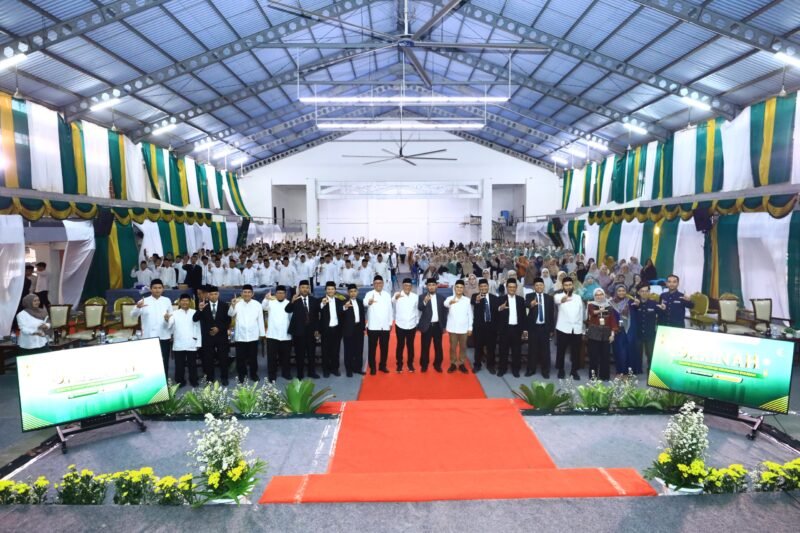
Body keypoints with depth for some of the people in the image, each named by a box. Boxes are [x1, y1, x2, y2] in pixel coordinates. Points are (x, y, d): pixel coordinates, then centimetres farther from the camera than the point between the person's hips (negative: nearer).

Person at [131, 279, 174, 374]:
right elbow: (133, 315, -16)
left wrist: (168, 318, -11)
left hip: (164, 336, 2)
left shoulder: (167, 300, 6)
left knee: (164, 362, 9)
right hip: (149, 337, -2)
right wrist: (138, 307, -36)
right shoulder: (144, 301, -3)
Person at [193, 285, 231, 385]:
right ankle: (210, 378, 16)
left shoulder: (224, 305, 1)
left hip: (221, 336, 0)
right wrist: (200, 309, -26)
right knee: (208, 359, 5)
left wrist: (219, 328, -11)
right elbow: (195, 319, -9)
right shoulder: (203, 305, -1)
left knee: (223, 358, 6)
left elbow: (228, 320, 1)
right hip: (207, 336, 0)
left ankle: (224, 378, 18)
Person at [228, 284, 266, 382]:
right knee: (240, 357, 8)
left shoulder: (257, 304, 2)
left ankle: (253, 374, 23)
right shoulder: (238, 303, -1)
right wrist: (232, 305, -33)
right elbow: (230, 314, -14)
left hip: (253, 336, 1)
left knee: (253, 356, 10)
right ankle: (241, 374, 22)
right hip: (240, 335, 0)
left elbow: (260, 319, 5)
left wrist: (262, 333, 5)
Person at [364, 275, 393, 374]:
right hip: (373, 326, -4)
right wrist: (369, 302, -52)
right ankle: (372, 367, 13)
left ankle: (382, 366, 25)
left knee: (384, 347, 11)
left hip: (385, 326, 4)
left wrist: (390, 323, 12)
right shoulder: (369, 294, -5)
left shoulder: (387, 295, 10)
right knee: (372, 347, 3)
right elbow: (364, 302, -29)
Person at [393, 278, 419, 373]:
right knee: (400, 345, 6)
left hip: (412, 325, 2)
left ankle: (410, 364, 23)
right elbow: (392, 301, -33)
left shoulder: (415, 296, 2)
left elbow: (417, 310, 10)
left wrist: (417, 323, 9)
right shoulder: (398, 294, -9)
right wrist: (396, 297, -56)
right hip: (400, 325, -2)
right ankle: (399, 364, 16)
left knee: (410, 345, 11)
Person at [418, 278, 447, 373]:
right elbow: (419, 308, -18)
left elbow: (444, 312, 8)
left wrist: (444, 326, 6)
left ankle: (437, 364, 20)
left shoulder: (441, 298, 6)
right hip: (427, 326, -2)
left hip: (438, 326, 2)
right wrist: (425, 302, -38)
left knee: (438, 346, 8)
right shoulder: (422, 297, -1)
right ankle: (424, 365, 14)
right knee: (425, 347, 3)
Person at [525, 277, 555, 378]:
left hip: (545, 327, 1)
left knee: (545, 349, 7)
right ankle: (531, 369, 17)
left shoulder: (549, 297, 6)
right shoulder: (529, 296, 0)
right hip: (533, 326, -1)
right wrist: (531, 304, -47)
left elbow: (552, 314, 7)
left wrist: (552, 329, 4)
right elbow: (525, 304, -23)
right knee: (532, 349, 6)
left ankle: (545, 370, 17)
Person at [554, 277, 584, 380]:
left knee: (576, 352, 8)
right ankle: (561, 370, 19)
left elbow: (581, 314, 15)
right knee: (561, 351, 5)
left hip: (577, 330, 3)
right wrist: (562, 299, -56)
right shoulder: (559, 295, -3)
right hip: (563, 329, -3)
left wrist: (582, 330, 11)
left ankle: (574, 371, 22)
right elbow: (556, 299, -31)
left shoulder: (578, 297, 11)